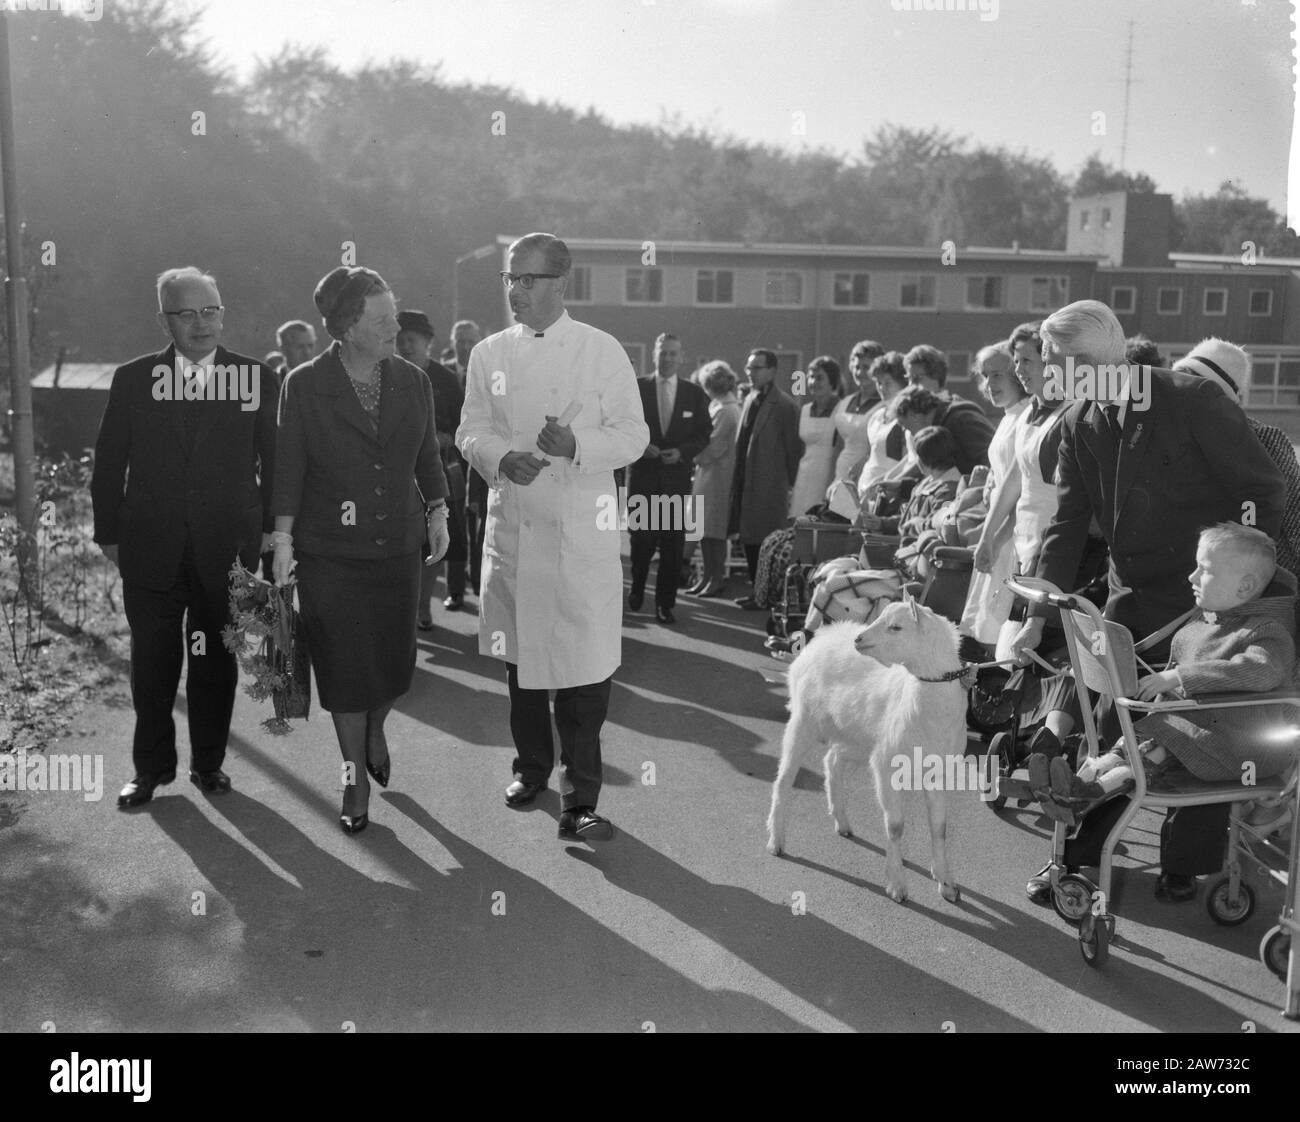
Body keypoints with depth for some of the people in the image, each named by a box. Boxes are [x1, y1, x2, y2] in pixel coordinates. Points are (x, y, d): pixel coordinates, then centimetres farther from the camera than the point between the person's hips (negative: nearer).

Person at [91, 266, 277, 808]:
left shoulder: (255, 377, 1)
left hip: (227, 545, 0)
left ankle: (208, 761, 24)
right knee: (153, 659, 8)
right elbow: (109, 463, 7)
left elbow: (272, 460, 3)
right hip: (151, 548, 1)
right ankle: (152, 766, 23)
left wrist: (268, 530, -1)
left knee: (217, 657, 9)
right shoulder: (133, 378, 4)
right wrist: (109, 534, 4)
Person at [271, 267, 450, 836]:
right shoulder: (303, 385, -7)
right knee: (343, 668, 3)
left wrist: (437, 511, 6)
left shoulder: (412, 381, 3)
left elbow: (427, 457, 13)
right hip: (329, 553, -3)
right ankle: (355, 776, 21)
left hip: (397, 547, 3)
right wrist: (282, 538, -9)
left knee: (396, 661, 8)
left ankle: (375, 731, 41)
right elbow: (288, 469, -4)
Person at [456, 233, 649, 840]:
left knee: (584, 661, -7)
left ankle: (580, 797, 2)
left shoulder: (603, 350, 0)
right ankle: (532, 766, 33)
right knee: (520, 652, 14)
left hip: (583, 529, -3)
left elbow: (633, 434, -1)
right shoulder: (488, 354, 8)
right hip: (511, 523, 3)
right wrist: (500, 458, -14)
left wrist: (577, 444, -20)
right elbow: (470, 431, 8)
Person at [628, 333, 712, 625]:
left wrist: (682, 452, -10)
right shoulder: (636, 388, 3)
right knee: (641, 538, -1)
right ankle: (637, 588, 27)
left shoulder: (694, 393, 7)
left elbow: (704, 435, 7)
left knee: (674, 543, 0)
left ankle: (665, 604, 10)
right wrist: (640, 446, -13)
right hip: (642, 473, -1)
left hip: (677, 475, 1)